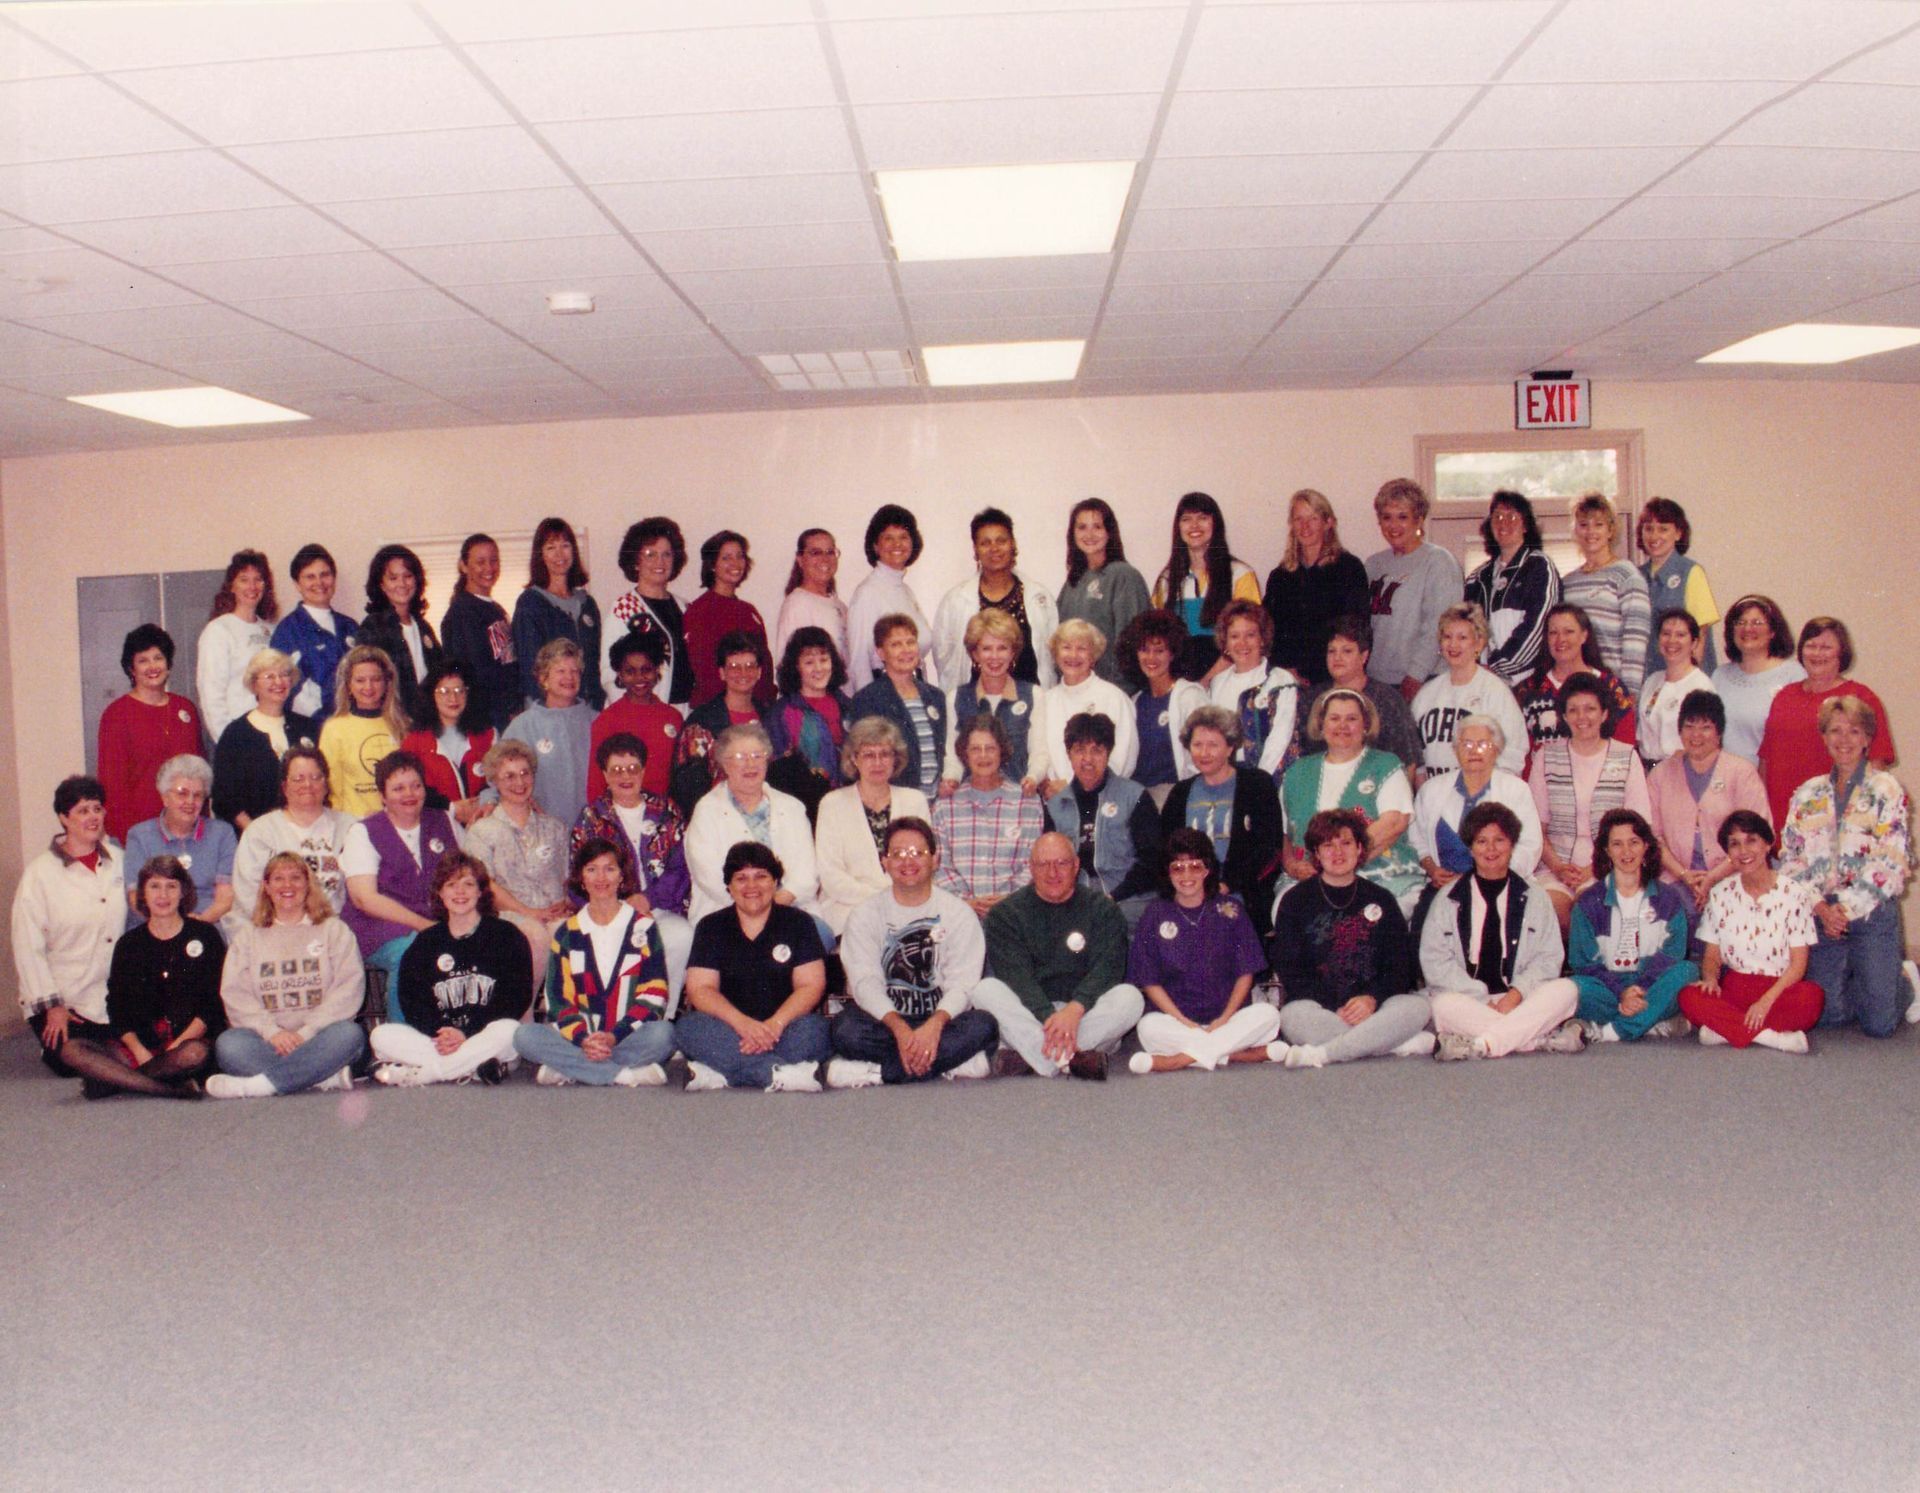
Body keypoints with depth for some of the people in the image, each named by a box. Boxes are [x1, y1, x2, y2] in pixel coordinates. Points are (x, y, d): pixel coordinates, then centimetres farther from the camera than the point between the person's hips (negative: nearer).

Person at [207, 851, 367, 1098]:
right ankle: (328, 1077, -34)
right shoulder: (247, 937, 21)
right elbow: (235, 994, 5)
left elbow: (350, 988, 1)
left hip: (319, 1034, -1)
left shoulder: (334, 930, 16)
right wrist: (272, 1031, -13)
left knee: (348, 1034, -34)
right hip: (268, 1040, 1)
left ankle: (260, 1084, -36)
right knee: (228, 1044, -30)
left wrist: (307, 1032, -13)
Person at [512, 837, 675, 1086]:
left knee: (662, 1033, -35)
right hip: (578, 1040, 2)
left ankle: (569, 1070, -26)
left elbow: (654, 993, 0)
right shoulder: (567, 933, 14)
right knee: (524, 1035, -26)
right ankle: (628, 1075, -29)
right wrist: (582, 1040, -14)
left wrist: (614, 1036, -15)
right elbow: (559, 998, 6)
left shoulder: (643, 927, 9)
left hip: (629, 1037, -2)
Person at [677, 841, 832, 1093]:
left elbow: (811, 986, -2)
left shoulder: (798, 923, 8)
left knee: (812, 1030, -32)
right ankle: (780, 1072, -42)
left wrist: (775, 1024, -21)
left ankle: (720, 1073, -38)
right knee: (689, 1027, -30)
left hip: (783, 1028, 0)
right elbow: (700, 989, -2)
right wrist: (742, 1023, -22)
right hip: (728, 1028, 1)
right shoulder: (711, 927, 9)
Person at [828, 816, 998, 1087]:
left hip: (940, 1021, 1)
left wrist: (935, 1024, -28)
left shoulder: (958, 913, 5)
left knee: (983, 1025, -31)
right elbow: (865, 982, -8)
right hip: (884, 1021, 0)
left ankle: (874, 1071, -29)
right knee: (843, 1028, -31)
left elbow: (962, 983, -6)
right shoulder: (866, 915, 6)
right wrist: (899, 1027, -27)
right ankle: (952, 1063, -29)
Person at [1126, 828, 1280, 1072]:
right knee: (1149, 1027, -32)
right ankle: (1243, 1054, -30)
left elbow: (1245, 973, 5)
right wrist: (1185, 1023, -12)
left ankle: (1177, 1060, -29)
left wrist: (1224, 1019, -10)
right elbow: (1149, 981, 1)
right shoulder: (1155, 914, 6)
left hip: (1227, 1018, 2)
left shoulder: (1230, 910, 8)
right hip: (1176, 1020, -1)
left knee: (1267, 1014, -27)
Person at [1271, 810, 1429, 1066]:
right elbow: (1289, 969, -1)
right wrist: (1337, 1010, -14)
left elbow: (1400, 965, 9)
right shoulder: (1295, 900, 9)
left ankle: (1320, 1054, -34)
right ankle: (1402, 1043, -31)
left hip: (1373, 1005, 2)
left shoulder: (1380, 900, 17)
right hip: (1320, 1007, -2)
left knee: (1417, 1006, -28)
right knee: (1293, 1016, -35)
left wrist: (1372, 998, -13)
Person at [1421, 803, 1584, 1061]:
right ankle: (1541, 1037, -34)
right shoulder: (1448, 900, 11)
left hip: (1519, 999, 2)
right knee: (1443, 1005, -35)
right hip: (1466, 1001, -2)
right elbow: (1434, 960, 1)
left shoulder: (1532, 899, 16)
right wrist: (1481, 999, -11)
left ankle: (1478, 1045, -37)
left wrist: (1516, 993, -12)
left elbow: (1549, 958, 7)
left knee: (1566, 990, -27)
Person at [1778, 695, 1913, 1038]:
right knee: (1827, 1014, 1)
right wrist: (1820, 907, -10)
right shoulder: (1807, 794, 9)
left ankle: (1906, 982, 28)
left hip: (1872, 915, -3)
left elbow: (1892, 863, -9)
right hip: (1822, 915, 3)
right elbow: (1790, 859, 4)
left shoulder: (1886, 789, -2)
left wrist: (1847, 908, -13)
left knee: (1879, 1023, -4)